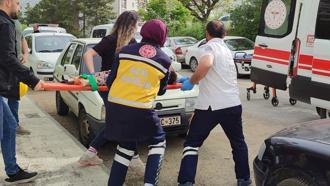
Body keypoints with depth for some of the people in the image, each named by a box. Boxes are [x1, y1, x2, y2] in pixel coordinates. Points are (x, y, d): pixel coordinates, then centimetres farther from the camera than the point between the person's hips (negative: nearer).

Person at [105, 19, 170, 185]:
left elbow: (110, 80, 9)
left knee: (126, 145, 22)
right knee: (158, 142, 19)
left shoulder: (125, 50, 8)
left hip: (115, 106, 4)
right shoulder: (165, 60, 5)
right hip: (140, 110, -3)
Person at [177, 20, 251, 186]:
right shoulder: (226, 49, 19)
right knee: (238, 142, 24)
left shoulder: (209, 47, -4)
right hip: (232, 104, 6)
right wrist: (192, 80, 31)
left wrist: (191, 82, -15)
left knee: (192, 144, 6)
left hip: (210, 106, -6)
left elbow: (206, 64, -28)